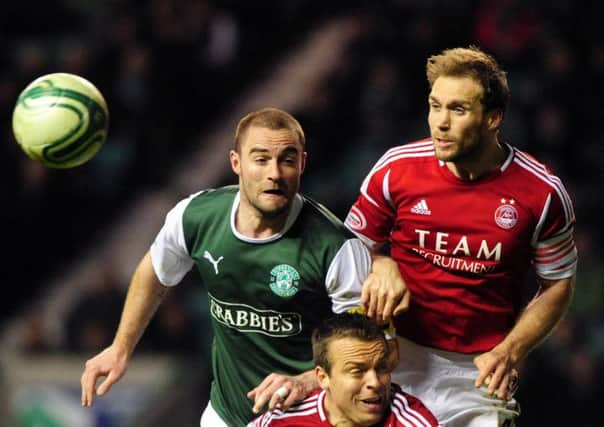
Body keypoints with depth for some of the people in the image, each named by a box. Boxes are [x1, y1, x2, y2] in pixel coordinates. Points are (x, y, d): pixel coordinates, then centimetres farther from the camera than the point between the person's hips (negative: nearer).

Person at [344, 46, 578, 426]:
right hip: (399, 361, 1)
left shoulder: (542, 193, -8)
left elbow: (558, 285, 2)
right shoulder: (396, 169, -6)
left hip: (480, 374, -1)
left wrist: (510, 352, -10)